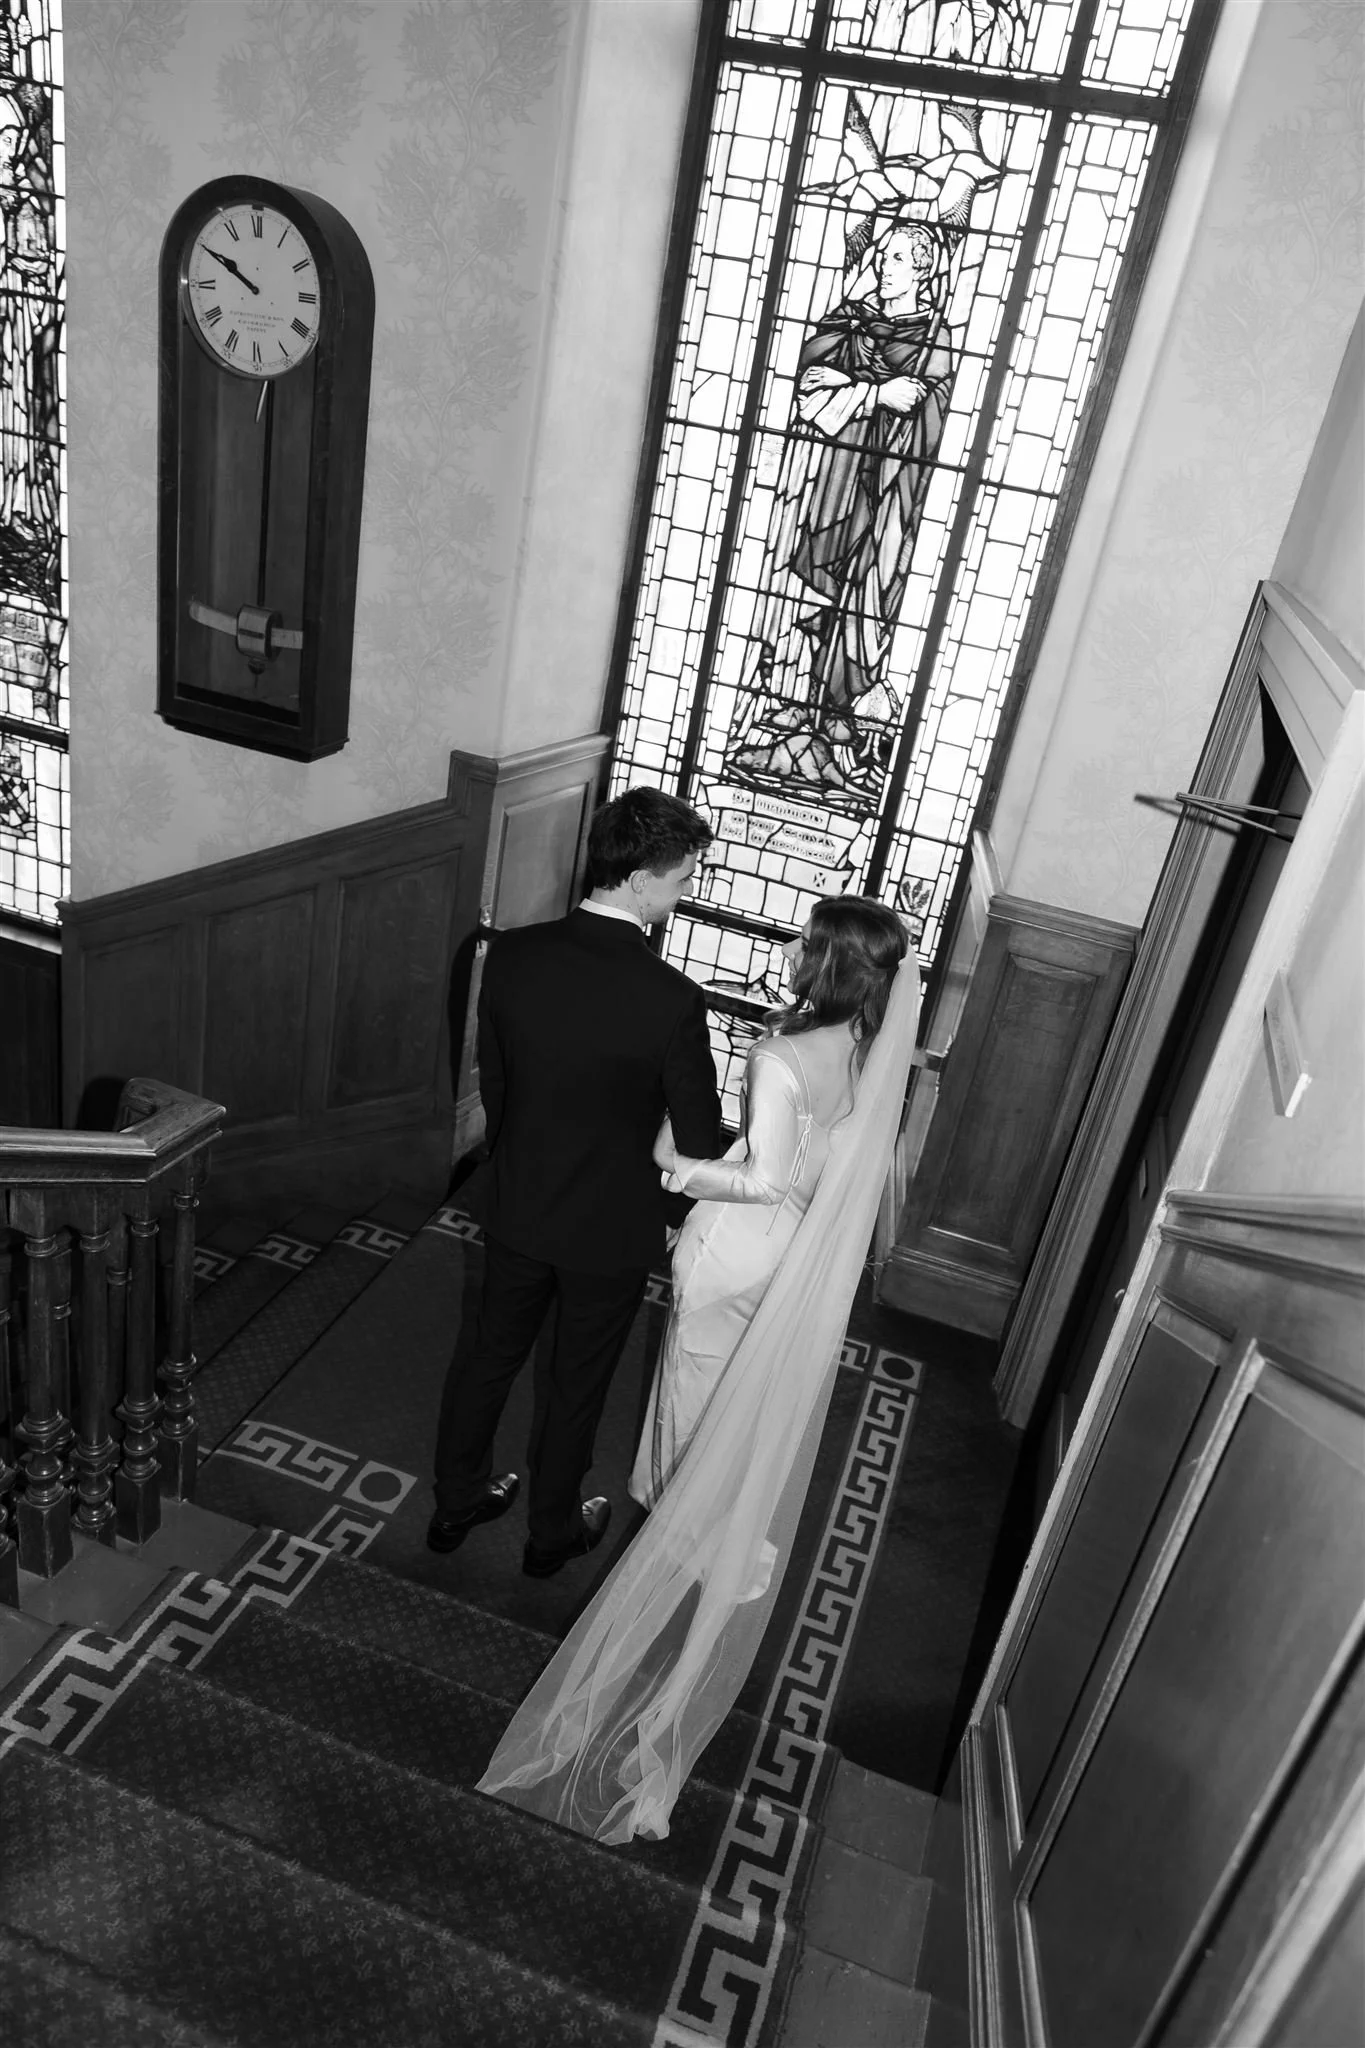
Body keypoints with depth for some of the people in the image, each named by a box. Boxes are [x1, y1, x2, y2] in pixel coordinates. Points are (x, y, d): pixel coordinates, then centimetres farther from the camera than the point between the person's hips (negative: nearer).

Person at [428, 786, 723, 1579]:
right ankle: (552, 1532, 42)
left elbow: (493, 1082, 0)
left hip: (516, 1207, 4)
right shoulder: (671, 1000, -28)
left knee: (490, 1351, 25)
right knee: (578, 1383, 19)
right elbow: (702, 1137, -16)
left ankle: (458, 1500, 46)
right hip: (611, 1227, -4)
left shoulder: (512, 956, -14)